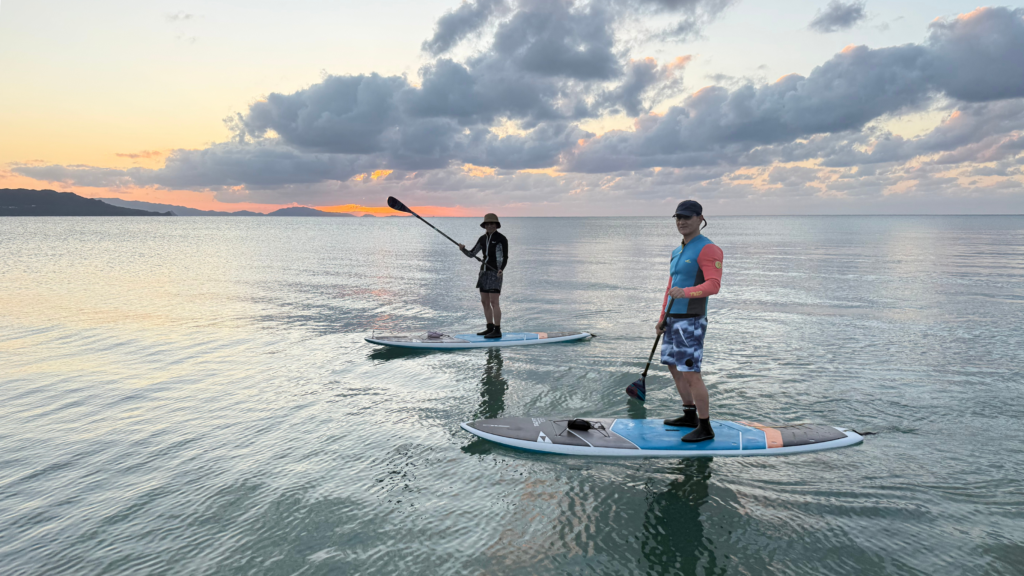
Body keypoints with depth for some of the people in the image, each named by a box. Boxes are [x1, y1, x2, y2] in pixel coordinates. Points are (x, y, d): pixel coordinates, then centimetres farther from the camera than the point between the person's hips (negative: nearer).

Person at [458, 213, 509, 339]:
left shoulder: (502, 238, -8)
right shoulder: (483, 239, 11)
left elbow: (505, 257, -9)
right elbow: (471, 254, 9)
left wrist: (501, 270, -26)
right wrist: (463, 249, -12)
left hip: (495, 273, -7)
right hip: (484, 272, 7)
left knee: (494, 302, -11)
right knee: (485, 302, 9)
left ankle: (497, 331, -8)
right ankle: (490, 328, 18)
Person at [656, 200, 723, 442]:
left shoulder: (708, 249, -12)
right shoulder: (677, 252, 17)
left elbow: (713, 285, -24)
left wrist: (685, 292, -39)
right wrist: (663, 318, 22)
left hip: (691, 322, -10)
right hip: (674, 319, 10)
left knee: (691, 374, -10)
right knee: (675, 368, 17)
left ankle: (705, 428, 0)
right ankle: (690, 416, 31)